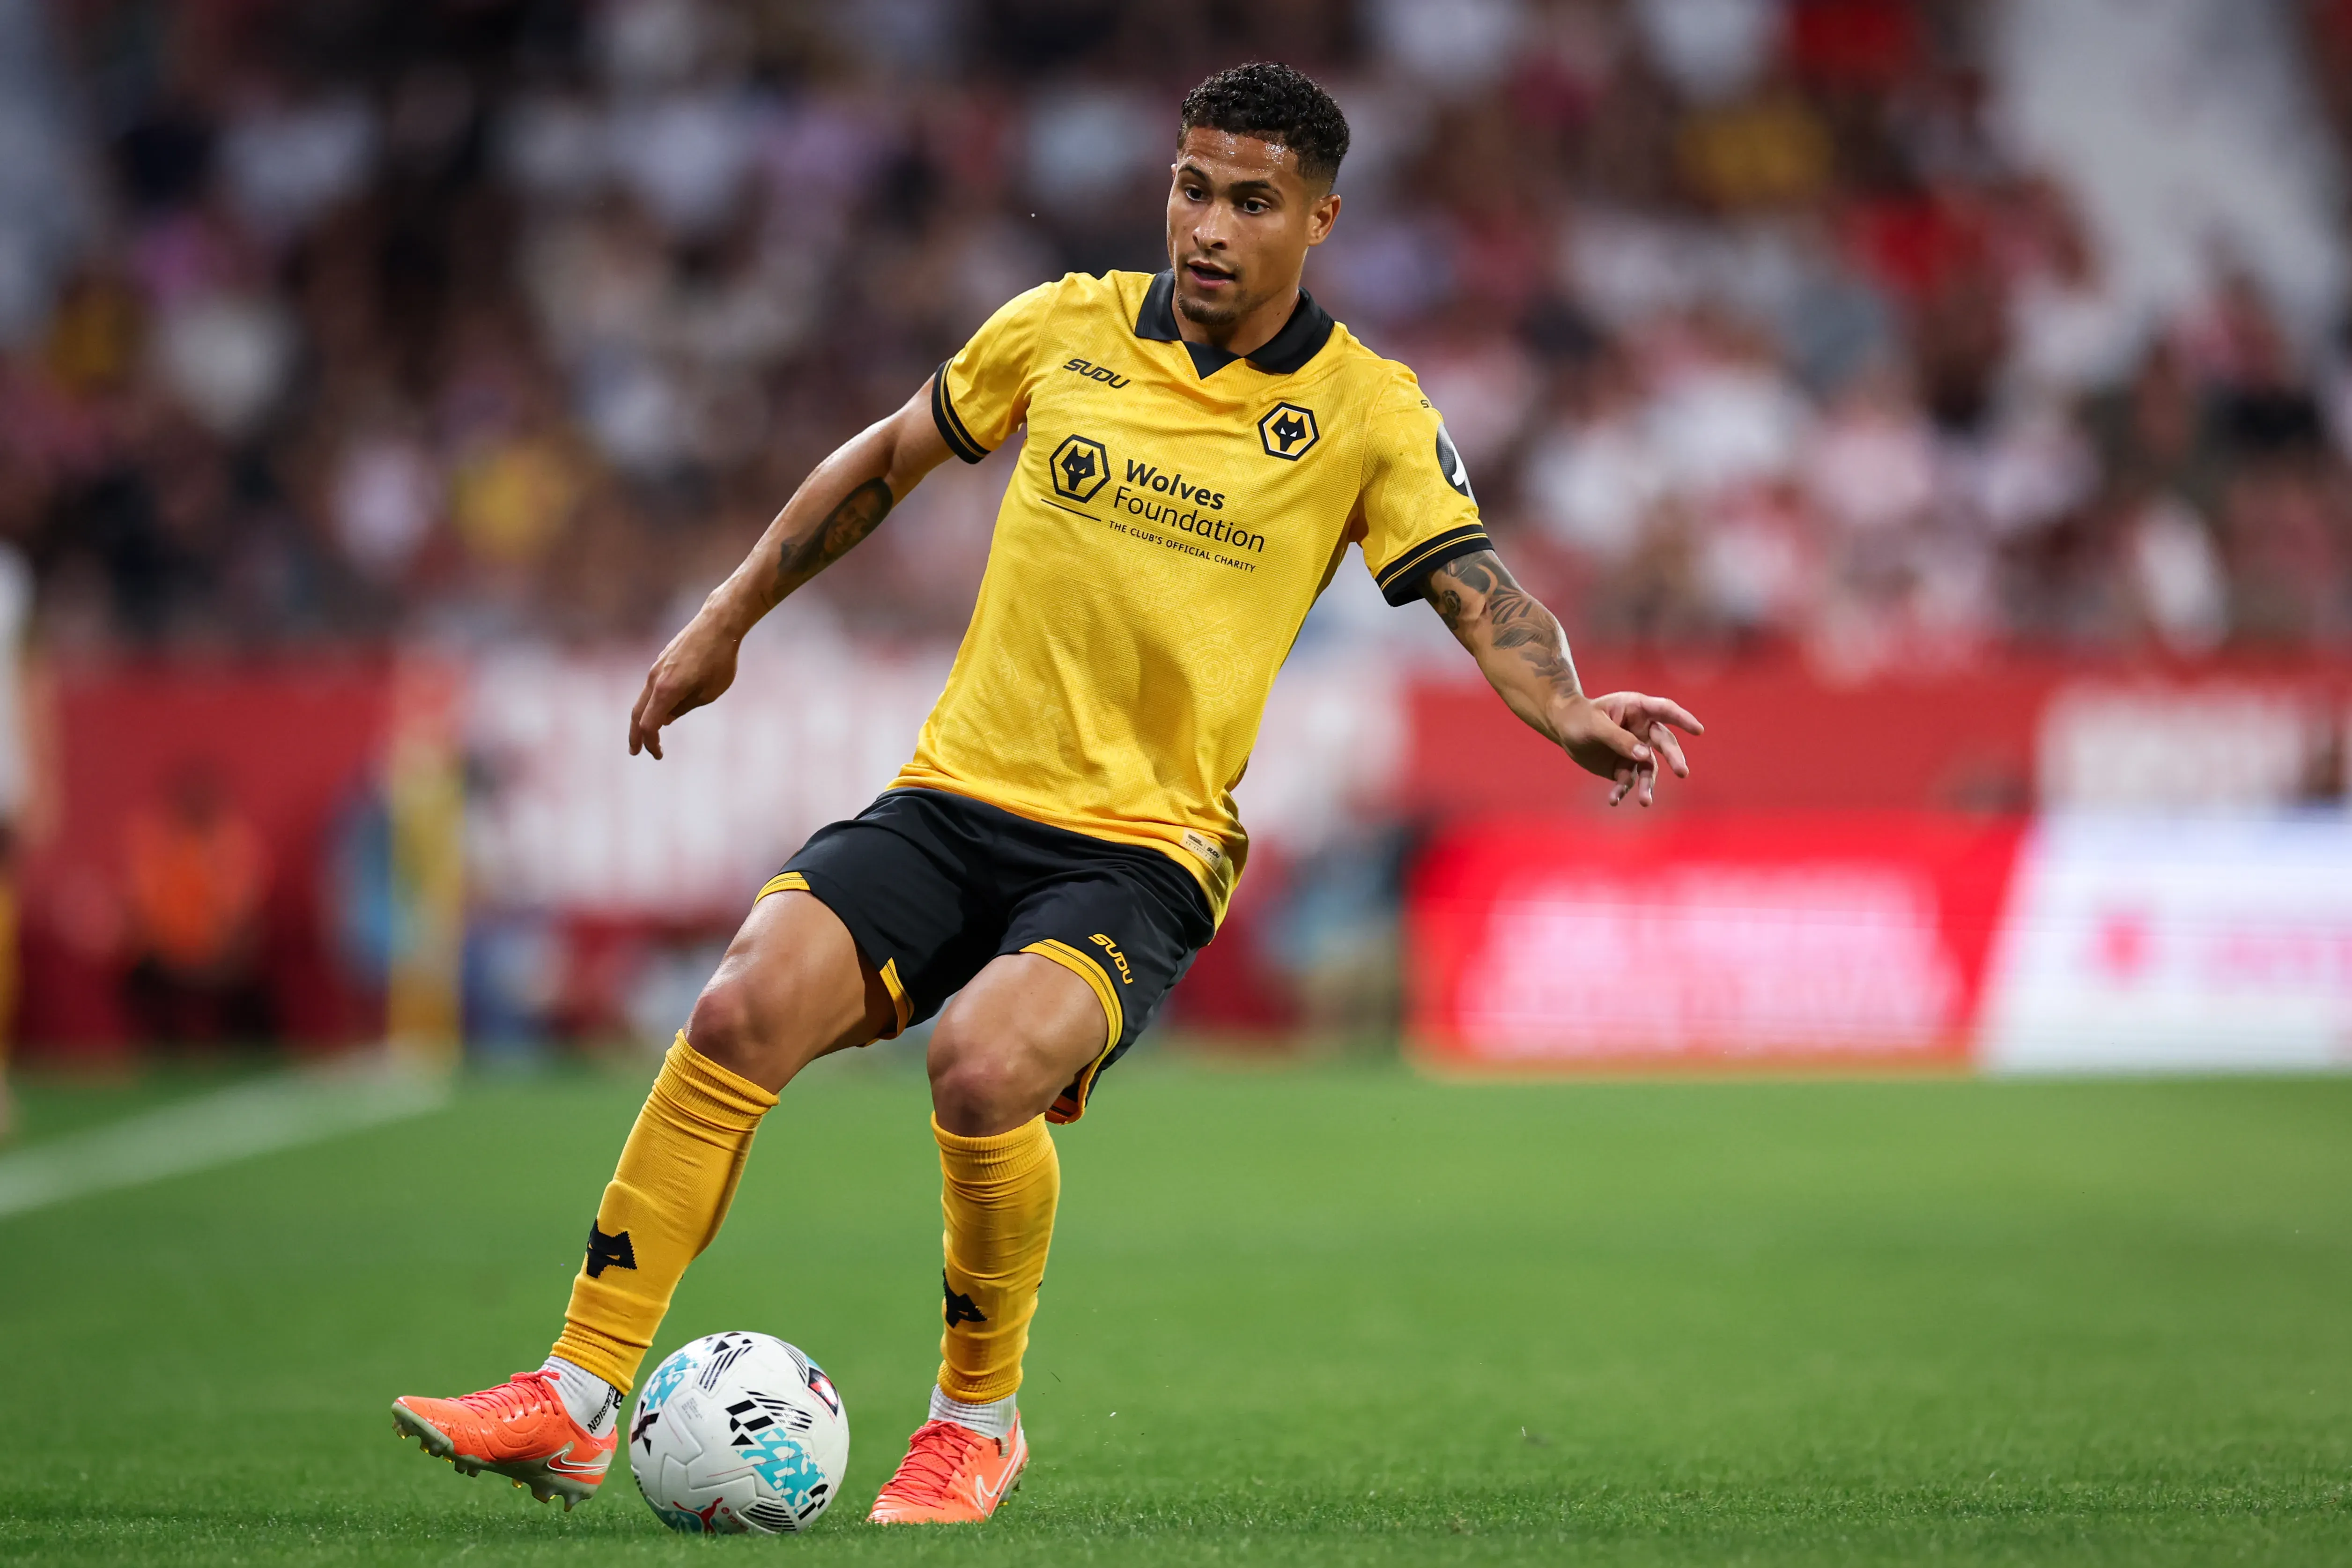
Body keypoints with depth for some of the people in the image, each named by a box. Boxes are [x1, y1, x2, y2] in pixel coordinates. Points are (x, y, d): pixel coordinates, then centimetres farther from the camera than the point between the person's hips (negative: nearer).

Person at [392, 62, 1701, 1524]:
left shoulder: (1366, 413, -1)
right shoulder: (1065, 329, 7)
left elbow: (1481, 590, -10)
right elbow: (888, 460, 21)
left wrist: (1566, 705, -32)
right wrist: (725, 624, 24)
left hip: (1144, 848, -3)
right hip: (957, 797, 3)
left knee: (985, 1070, -32)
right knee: (743, 1013, -22)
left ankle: (977, 1420, -5)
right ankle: (578, 1402, -14)